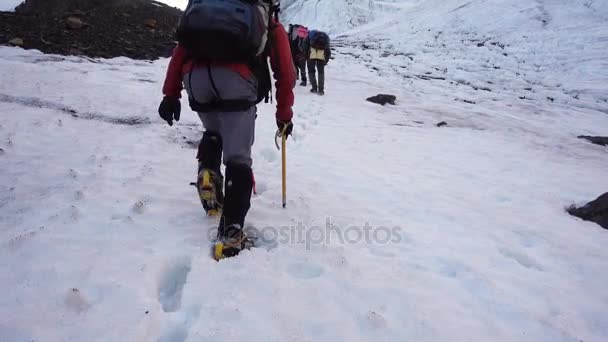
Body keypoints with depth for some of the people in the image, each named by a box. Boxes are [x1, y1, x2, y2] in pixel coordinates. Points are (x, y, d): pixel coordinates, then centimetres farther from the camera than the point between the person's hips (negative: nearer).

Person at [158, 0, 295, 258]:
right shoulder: (272, 26, 28)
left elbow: (181, 49, 23)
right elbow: (285, 76, 22)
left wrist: (171, 94, 19)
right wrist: (284, 116, 32)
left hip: (194, 76, 3)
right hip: (235, 79, -3)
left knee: (214, 132, 32)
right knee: (238, 159, 0)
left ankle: (207, 172, 9)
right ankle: (231, 232, -9)